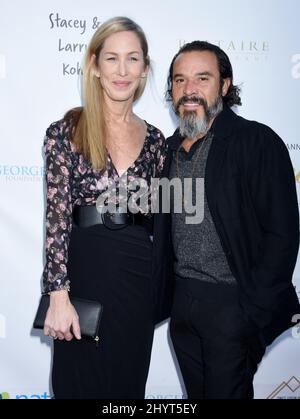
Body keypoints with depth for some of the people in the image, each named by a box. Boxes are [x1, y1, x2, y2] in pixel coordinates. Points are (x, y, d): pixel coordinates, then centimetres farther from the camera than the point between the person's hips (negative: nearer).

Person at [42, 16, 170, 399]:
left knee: (128, 382, 16)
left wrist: (163, 288, 11)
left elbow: (158, 217, 11)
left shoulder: (154, 140, 6)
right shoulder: (66, 132, -6)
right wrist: (58, 296, -15)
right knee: (82, 382, 10)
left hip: (140, 278, 4)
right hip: (86, 272, -3)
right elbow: (57, 217, -10)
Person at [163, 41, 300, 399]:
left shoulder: (257, 142, -11)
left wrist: (252, 313, -16)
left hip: (232, 303, -6)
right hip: (182, 302, 6)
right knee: (196, 393, 18)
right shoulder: (169, 148, 8)